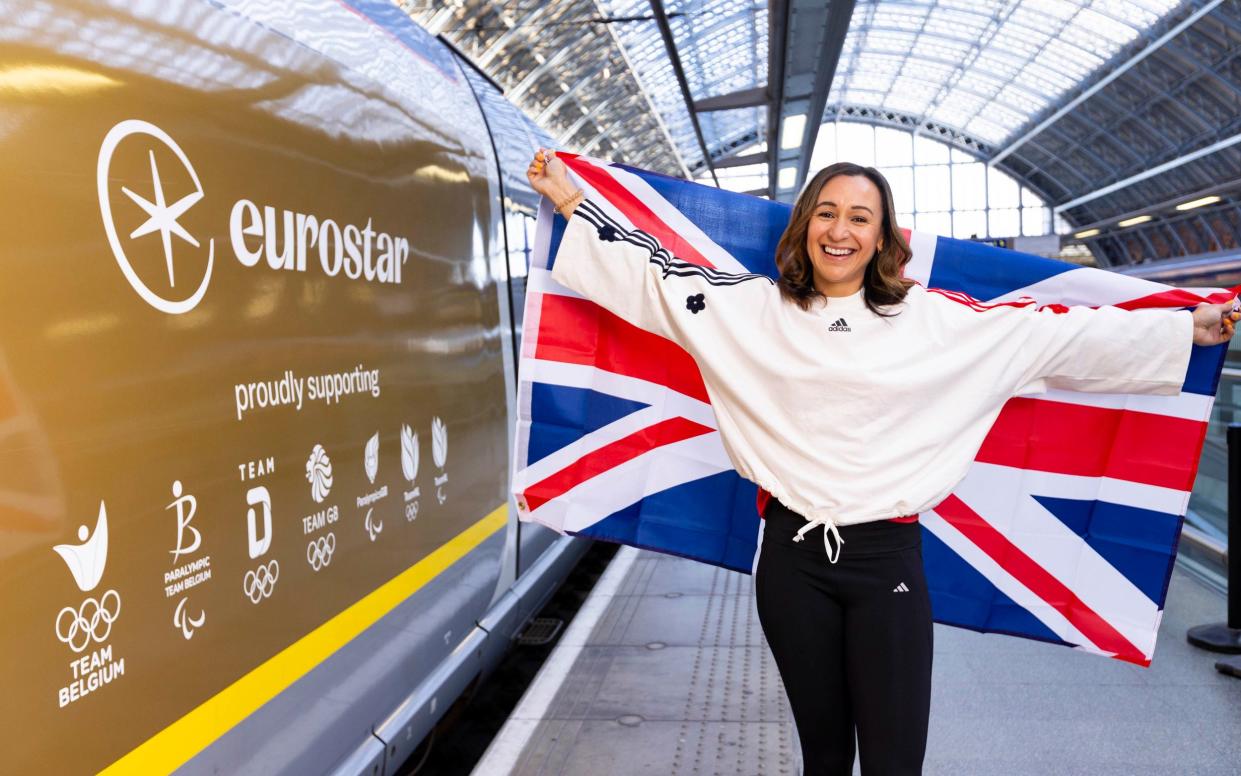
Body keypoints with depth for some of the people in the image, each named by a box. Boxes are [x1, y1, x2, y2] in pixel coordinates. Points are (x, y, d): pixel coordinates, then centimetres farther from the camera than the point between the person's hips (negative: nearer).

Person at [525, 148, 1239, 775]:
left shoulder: (935, 319, 1)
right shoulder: (752, 309, 3)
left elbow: (1060, 333, 4)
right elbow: (655, 274, 6)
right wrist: (570, 198, 9)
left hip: (888, 557, -1)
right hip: (793, 556, 1)